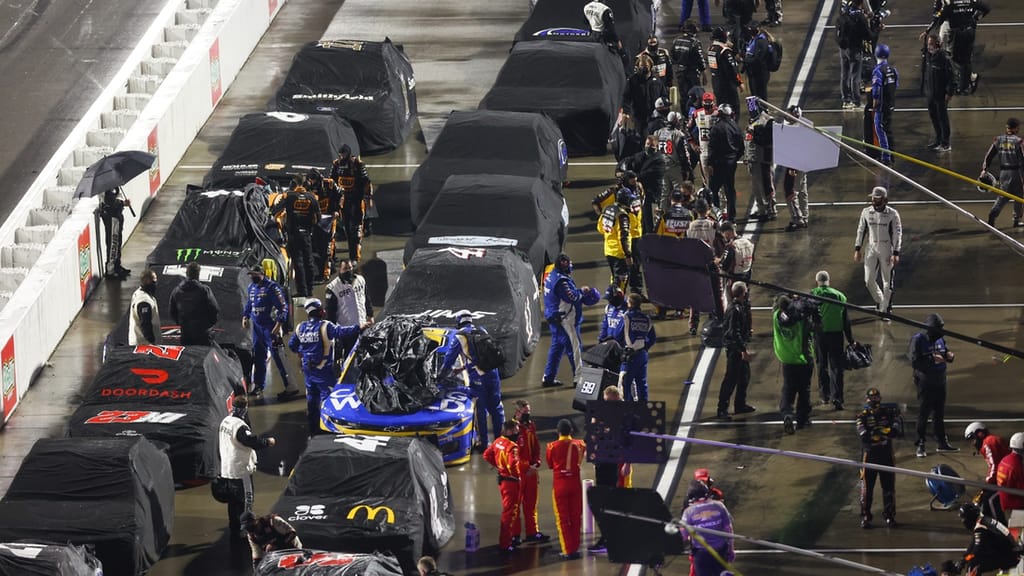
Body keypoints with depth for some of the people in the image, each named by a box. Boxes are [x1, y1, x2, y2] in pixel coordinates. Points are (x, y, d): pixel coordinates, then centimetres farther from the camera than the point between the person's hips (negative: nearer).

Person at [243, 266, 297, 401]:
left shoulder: (272, 287, -13)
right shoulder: (252, 287, 13)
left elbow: (283, 306, -16)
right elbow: (248, 304, 28)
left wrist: (279, 324, -21)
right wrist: (245, 316, 13)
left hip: (271, 327, -8)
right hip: (257, 326, 8)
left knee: (277, 356, -12)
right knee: (258, 357, 14)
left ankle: (290, 386, -10)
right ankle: (258, 386, 24)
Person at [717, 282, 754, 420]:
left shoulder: (741, 306, 10)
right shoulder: (735, 310, -21)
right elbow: (735, 332, -25)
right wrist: (743, 350, -25)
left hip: (740, 347, 10)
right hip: (734, 347, -10)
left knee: (744, 376, 19)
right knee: (731, 378, -8)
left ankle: (740, 405, 31)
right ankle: (722, 409, -6)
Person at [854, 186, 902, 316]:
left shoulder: (892, 214, -9)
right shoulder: (866, 212, 3)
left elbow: (897, 234, -8)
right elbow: (861, 231, 10)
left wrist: (895, 253, -15)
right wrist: (857, 249, 6)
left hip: (887, 249, -4)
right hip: (871, 248, 4)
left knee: (887, 281, 1)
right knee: (869, 280, 0)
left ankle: (886, 309, 10)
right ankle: (879, 301, 25)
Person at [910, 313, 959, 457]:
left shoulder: (940, 339, 4)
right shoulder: (918, 340, -16)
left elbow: (946, 352, 15)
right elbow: (915, 362, -21)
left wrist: (949, 356, -9)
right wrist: (932, 359, -28)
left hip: (940, 382, 7)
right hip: (925, 382, -7)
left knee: (939, 413, 16)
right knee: (923, 414, 0)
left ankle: (941, 443, 26)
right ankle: (920, 445, 7)